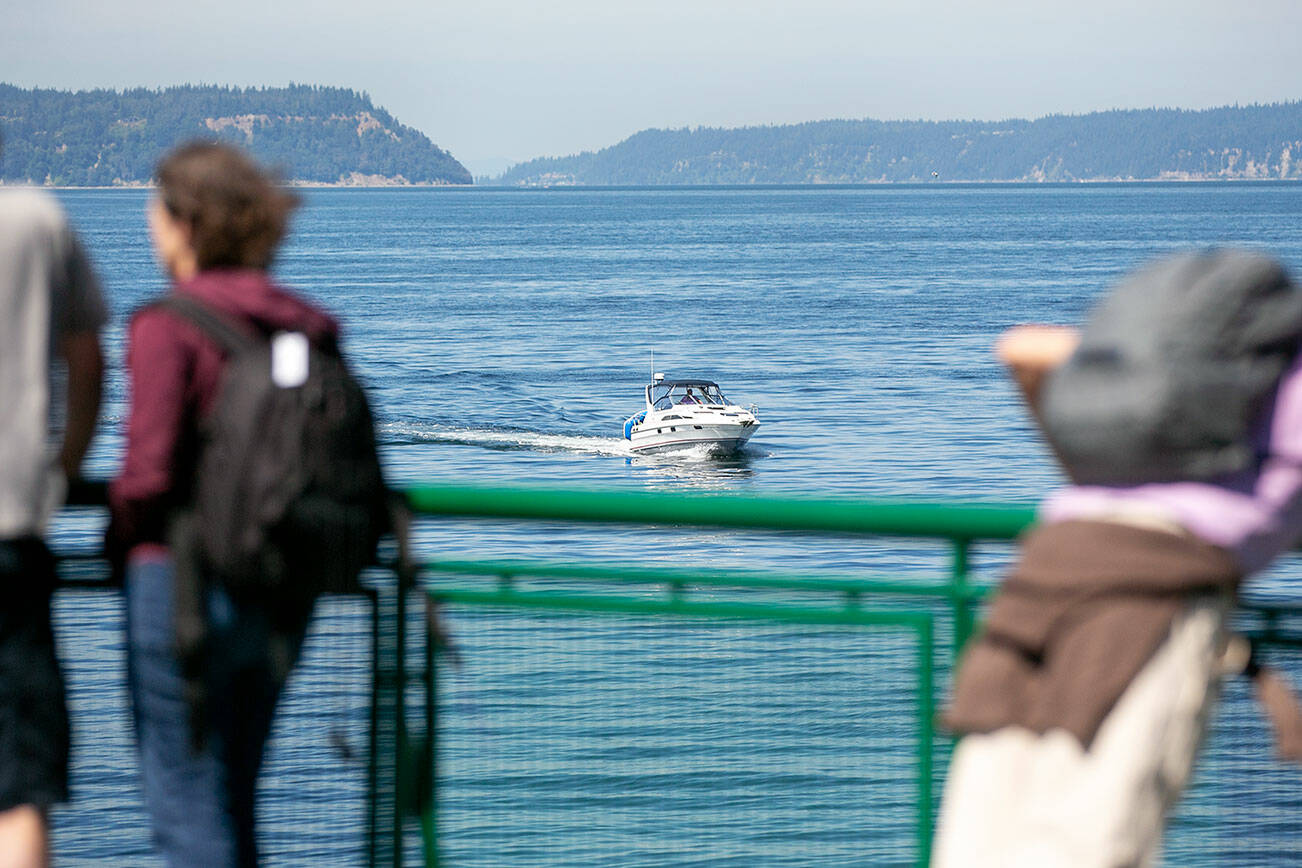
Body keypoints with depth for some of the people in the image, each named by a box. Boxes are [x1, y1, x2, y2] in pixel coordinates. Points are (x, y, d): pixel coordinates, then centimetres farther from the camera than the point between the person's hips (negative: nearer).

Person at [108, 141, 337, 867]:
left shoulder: (168, 325, -11)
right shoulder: (308, 328, 8)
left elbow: (151, 472, -17)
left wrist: (122, 519, 2)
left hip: (185, 576, -7)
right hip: (287, 589, 7)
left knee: (188, 806, 0)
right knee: (235, 801, 18)